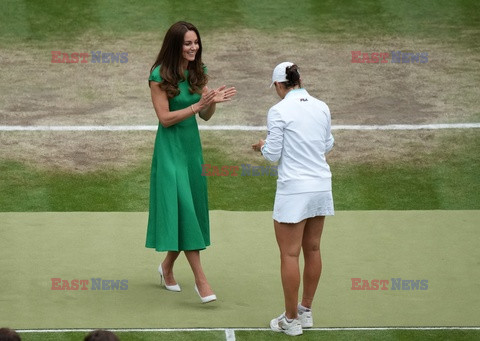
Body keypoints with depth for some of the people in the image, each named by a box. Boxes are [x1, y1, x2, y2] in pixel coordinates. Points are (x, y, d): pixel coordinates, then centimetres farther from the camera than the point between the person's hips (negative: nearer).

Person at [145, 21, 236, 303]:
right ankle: (201, 280, -13)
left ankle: (168, 266, 30)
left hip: (192, 144, 6)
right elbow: (165, 118, -14)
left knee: (192, 207, 10)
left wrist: (212, 102, -15)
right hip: (170, 146, -6)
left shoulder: (198, 73, 4)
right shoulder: (160, 76, -12)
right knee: (183, 208, -11)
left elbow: (205, 117, 7)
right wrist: (197, 105, -23)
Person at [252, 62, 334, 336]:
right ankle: (306, 312, 26)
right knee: (312, 250, 15)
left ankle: (291, 320, 8)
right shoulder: (321, 107, 3)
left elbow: (273, 154, -10)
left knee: (290, 254, 2)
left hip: (294, 190, -6)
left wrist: (263, 146, 11)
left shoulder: (279, 111, -12)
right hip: (321, 186, 6)